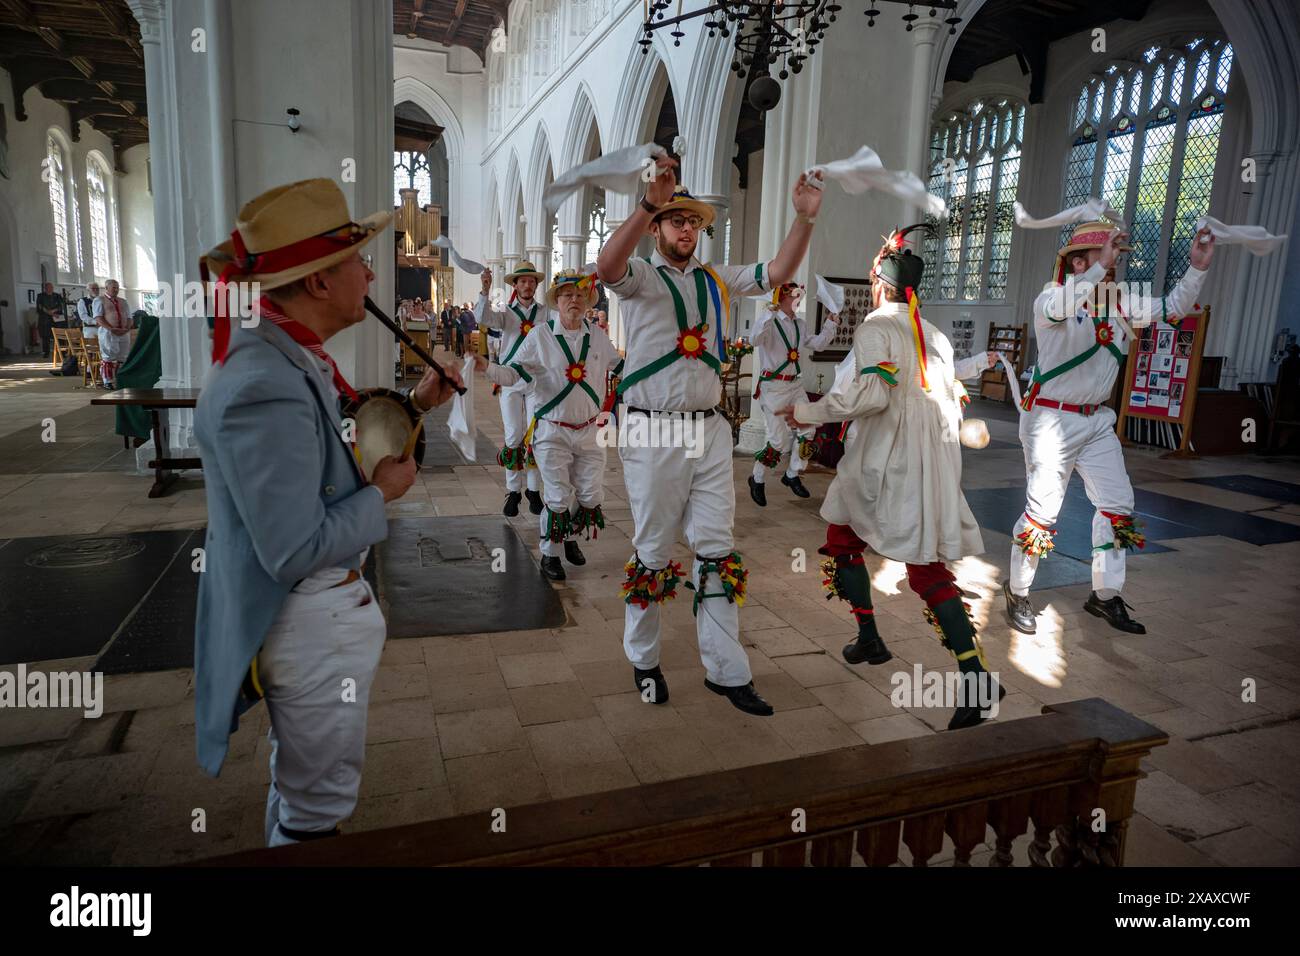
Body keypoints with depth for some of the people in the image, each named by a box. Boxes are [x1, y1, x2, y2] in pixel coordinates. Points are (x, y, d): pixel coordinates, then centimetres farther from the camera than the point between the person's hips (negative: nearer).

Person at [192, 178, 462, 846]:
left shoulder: (294, 358, 0)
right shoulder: (265, 389, -30)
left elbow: (324, 451, 13)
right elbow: (295, 551, -29)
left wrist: (413, 405, 4)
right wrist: (383, 493, -16)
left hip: (313, 608, 10)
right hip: (312, 622, -10)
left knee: (297, 779, 31)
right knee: (321, 804, 12)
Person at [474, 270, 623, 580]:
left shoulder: (597, 336, 3)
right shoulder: (540, 336, -7)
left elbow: (620, 367, 19)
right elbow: (512, 373, -11)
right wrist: (487, 367, -28)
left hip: (590, 430, 4)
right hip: (553, 432, -4)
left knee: (591, 496, 9)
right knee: (559, 498, -3)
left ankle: (572, 539, 35)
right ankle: (550, 554, 16)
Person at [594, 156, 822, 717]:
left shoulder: (717, 281, 15)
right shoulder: (641, 276, 0)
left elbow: (778, 273, 10)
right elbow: (607, 268, -23)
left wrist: (805, 217, -5)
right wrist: (650, 203, -35)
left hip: (709, 429, 5)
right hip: (654, 432, -5)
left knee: (718, 550, 6)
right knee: (653, 552, 6)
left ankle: (726, 671, 15)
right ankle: (644, 661, 24)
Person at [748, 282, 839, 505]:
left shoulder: (800, 325, 12)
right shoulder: (770, 322, -11)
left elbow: (817, 343, 20)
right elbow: (754, 339, -28)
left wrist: (830, 324, 9)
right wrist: (769, 313, -34)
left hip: (795, 385, 7)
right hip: (773, 386, -7)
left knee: (807, 431, -1)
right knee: (780, 440, -5)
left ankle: (792, 475, 18)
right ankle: (757, 479, 14)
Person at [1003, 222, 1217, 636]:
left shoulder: (1120, 302, 7)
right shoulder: (1049, 298, -12)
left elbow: (1171, 309, 10)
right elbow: (1060, 309, -35)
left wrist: (1197, 267, -3)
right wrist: (1100, 268, -43)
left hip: (1097, 420, 7)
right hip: (1052, 419, -7)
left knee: (1118, 504, 7)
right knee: (1042, 510, -3)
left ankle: (1105, 595, 20)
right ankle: (1017, 592, 14)